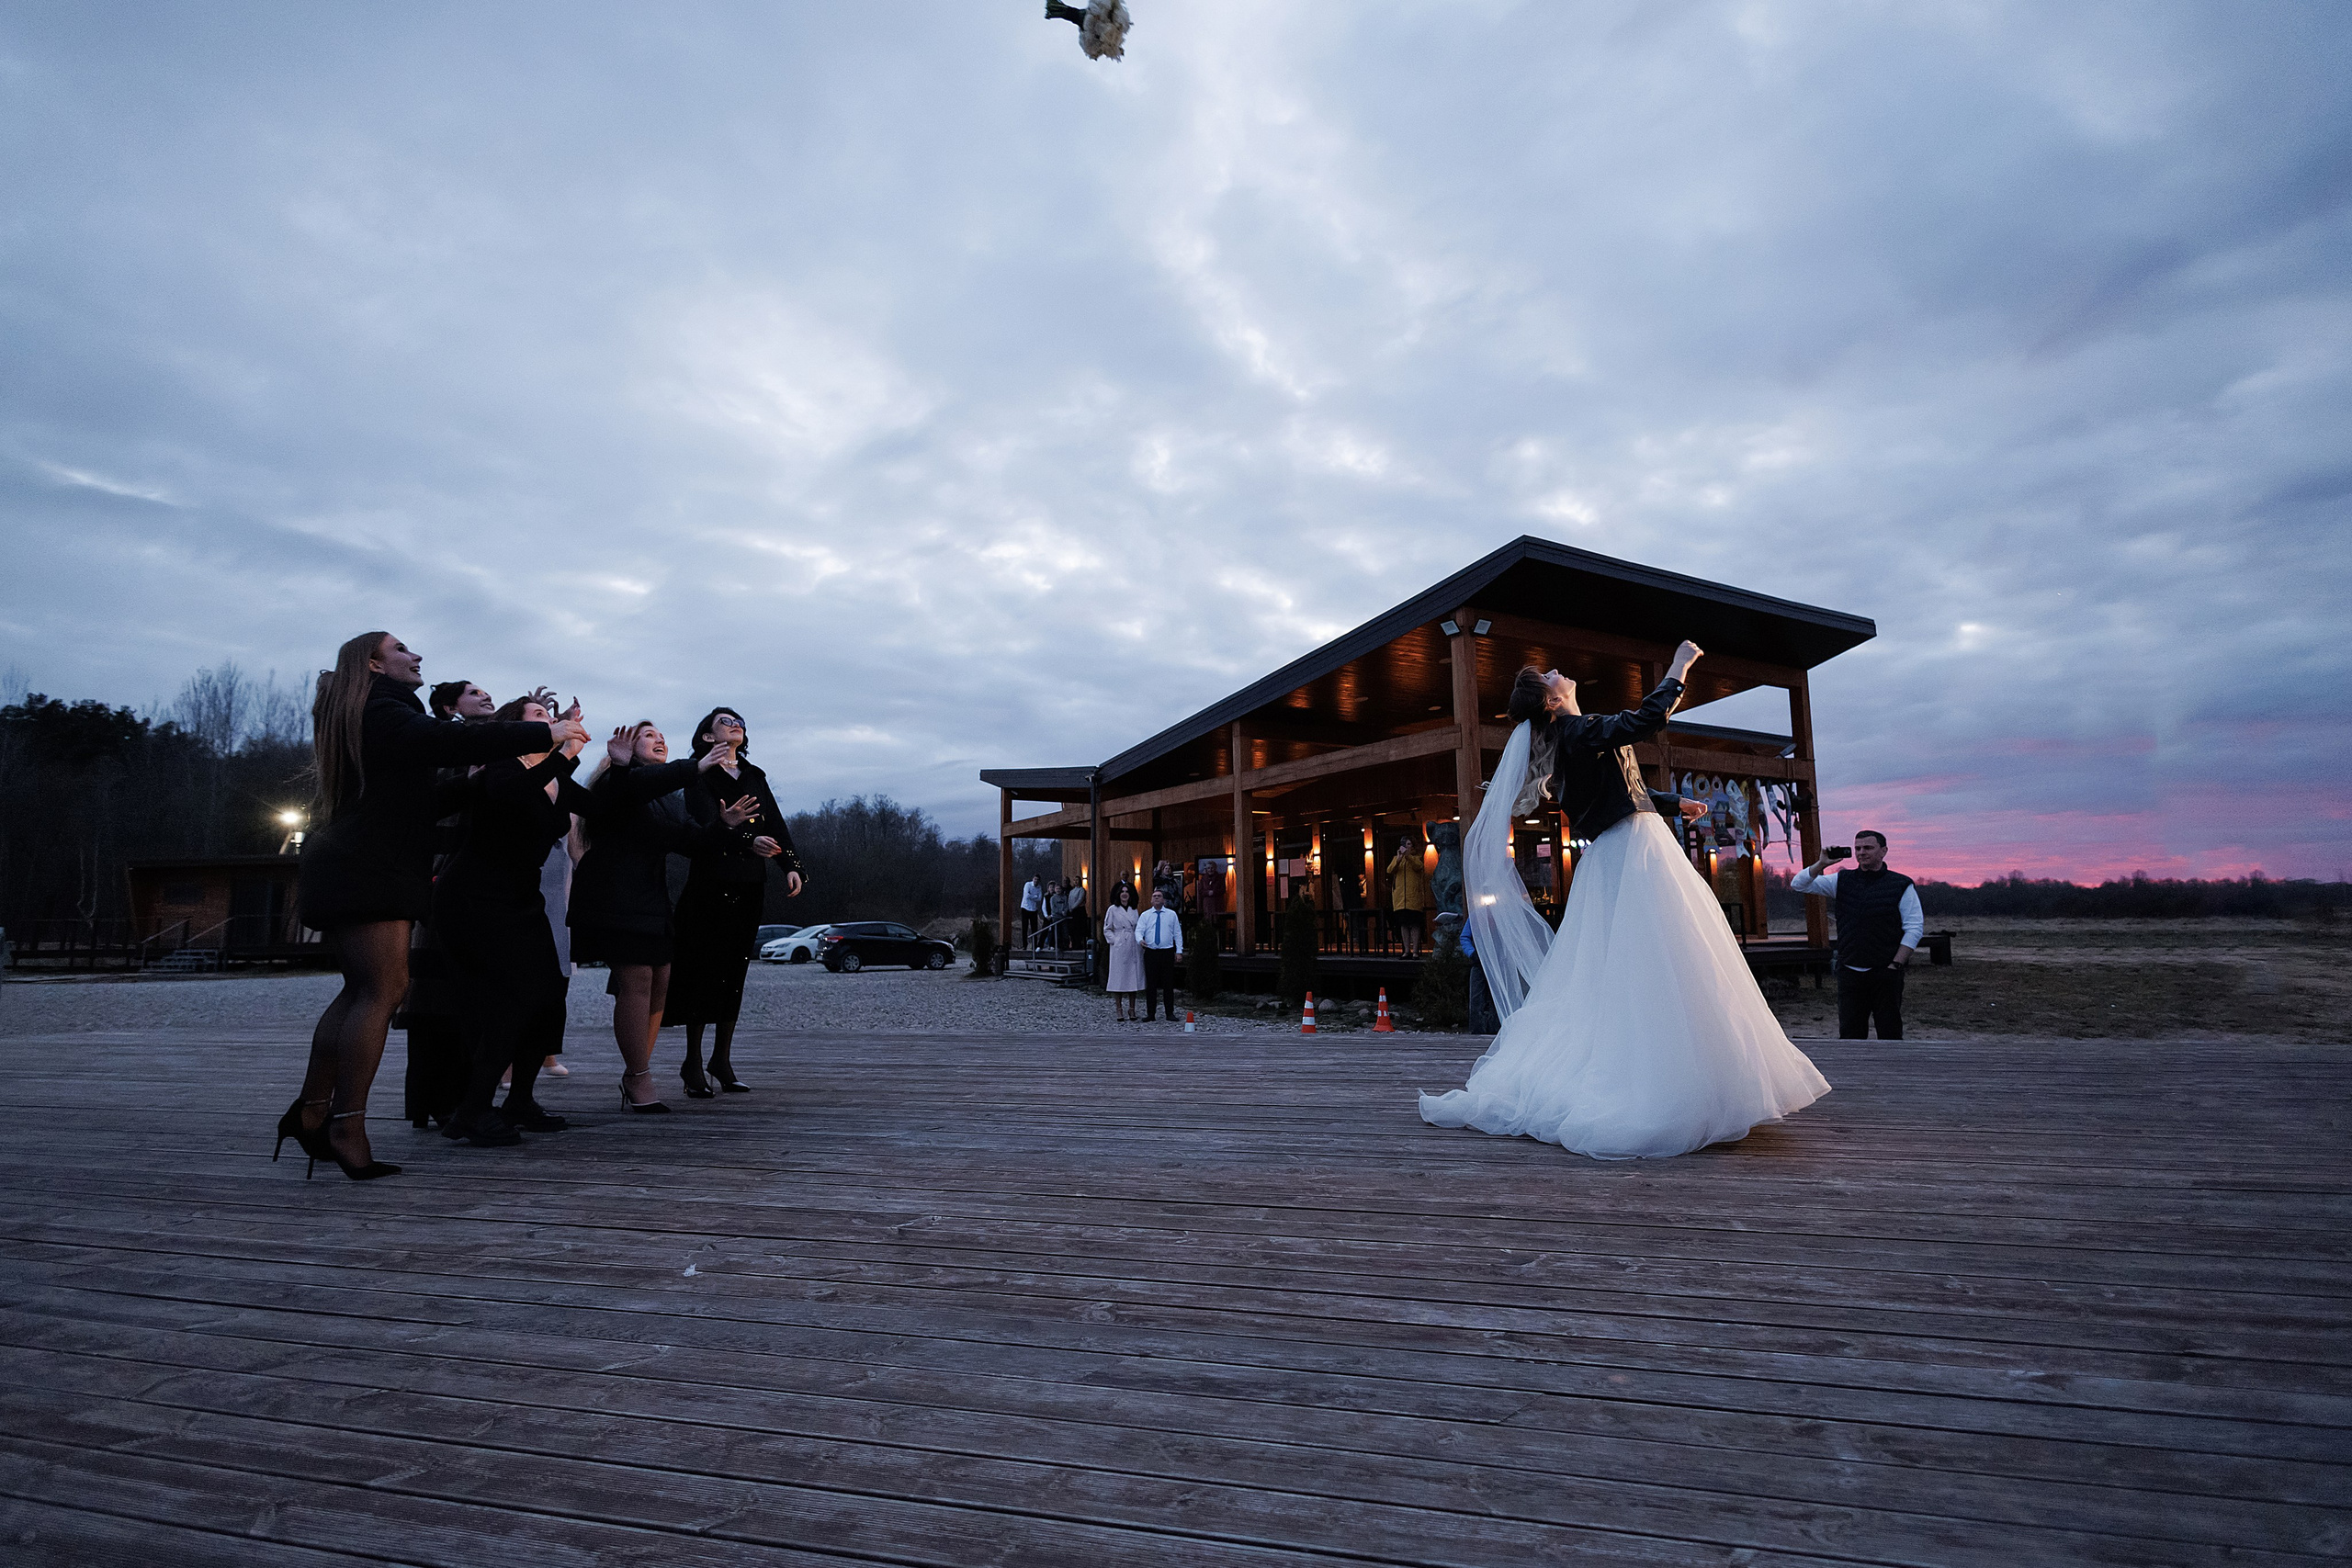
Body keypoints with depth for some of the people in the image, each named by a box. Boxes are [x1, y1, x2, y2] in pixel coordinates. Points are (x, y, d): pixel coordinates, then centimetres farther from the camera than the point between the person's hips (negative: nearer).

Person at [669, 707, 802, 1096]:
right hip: (711, 881, -5)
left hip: (750, 885, 5)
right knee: (706, 968, -4)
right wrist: (750, 840, -35)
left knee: (736, 970, 7)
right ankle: (693, 1063, 6)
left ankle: (722, 1059, 16)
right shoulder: (699, 776, -1)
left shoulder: (755, 777, 17)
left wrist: (791, 866, -7)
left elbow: (775, 823, 9)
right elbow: (708, 821, -18)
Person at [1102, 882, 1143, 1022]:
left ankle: (1131, 1009, 11)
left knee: (1134, 977, 3)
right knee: (1119, 978, -4)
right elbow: (1107, 929, 4)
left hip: (1134, 948, 4)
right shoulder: (1112, 910, 2)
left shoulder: (1134, 910, 13)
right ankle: (1119, 1010, 2)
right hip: (1119, 947, -4)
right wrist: (1114, 941, -7)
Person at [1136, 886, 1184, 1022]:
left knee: (1168, 984, 1)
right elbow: (1138, 930, -3)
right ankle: (1150, 1014, 10)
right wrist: (1140, 940, -26)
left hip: (1167, 953, 0)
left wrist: (1179, 951, 1)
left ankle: (1170, 1013, 8)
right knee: (1151, 984, 3)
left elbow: (1177, 933, 8)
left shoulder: (1172, 914, 8)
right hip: (1150, 953, 0)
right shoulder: (1145, 915, 7)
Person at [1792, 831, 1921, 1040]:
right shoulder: (1842, 881, 9)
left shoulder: (1901, 885, 1)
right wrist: (1822, 864, -7)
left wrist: (1896, 965, -8)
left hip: (1886, 974, -2)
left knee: (1890, 1033, 2)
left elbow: (1914, 928, -1)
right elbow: (1799, 884, 7)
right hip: (1850, 973, 3)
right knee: (1849, 1033, 3)